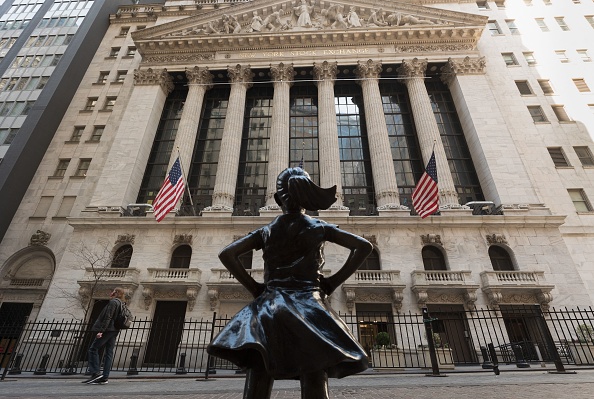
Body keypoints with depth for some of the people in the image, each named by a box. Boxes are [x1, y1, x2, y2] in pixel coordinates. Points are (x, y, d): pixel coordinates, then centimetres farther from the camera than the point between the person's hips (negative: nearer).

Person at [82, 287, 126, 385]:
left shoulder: (113, 302, -10)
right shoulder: (121, 304, 16)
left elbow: (108, 317, -18)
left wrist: (101, 330, -18)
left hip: (108, 330, -9)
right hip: (114, 331, 9)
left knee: (93, 349, 1)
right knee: (109, 353, 8)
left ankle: (96, 373, -3)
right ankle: (104, 377, 9)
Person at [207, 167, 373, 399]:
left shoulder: (265, 232, 10)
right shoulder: (319, 228, 8)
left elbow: (226, 254, 4)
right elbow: (364, 246, 3)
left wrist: (253, 287, 6)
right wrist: (332, 283, 3)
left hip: (269, 308, 2)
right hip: (309, 307, -1)